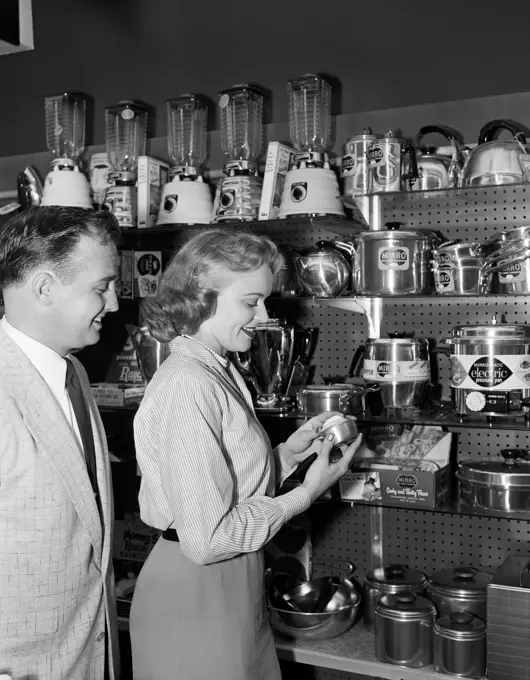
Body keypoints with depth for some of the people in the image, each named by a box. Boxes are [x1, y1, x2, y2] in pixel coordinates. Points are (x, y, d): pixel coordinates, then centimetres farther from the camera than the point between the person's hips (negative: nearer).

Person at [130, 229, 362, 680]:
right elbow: (205, 538, -25)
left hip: (234, 588, 9)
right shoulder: (187, 387, -24)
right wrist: (306, 494, -17)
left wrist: (289, 453, -2)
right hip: (195, 601, -9)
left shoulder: (218, 371, 6)